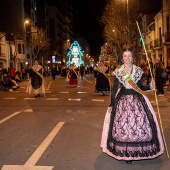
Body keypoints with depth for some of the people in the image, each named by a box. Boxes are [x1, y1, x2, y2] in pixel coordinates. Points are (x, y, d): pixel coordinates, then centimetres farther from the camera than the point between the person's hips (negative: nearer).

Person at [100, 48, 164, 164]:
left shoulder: (138, 71, 5)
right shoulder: (118, 72, 1)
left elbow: (140, 87, 11)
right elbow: (114, 89, 1)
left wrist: (150, 87, -8)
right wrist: (111, 105, -2)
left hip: (137, 101, 1)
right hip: (122, 101, -1)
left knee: (139, 125, -3)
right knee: (123, 126, -2)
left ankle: (136, 151, 13)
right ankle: (125, 153, 11)